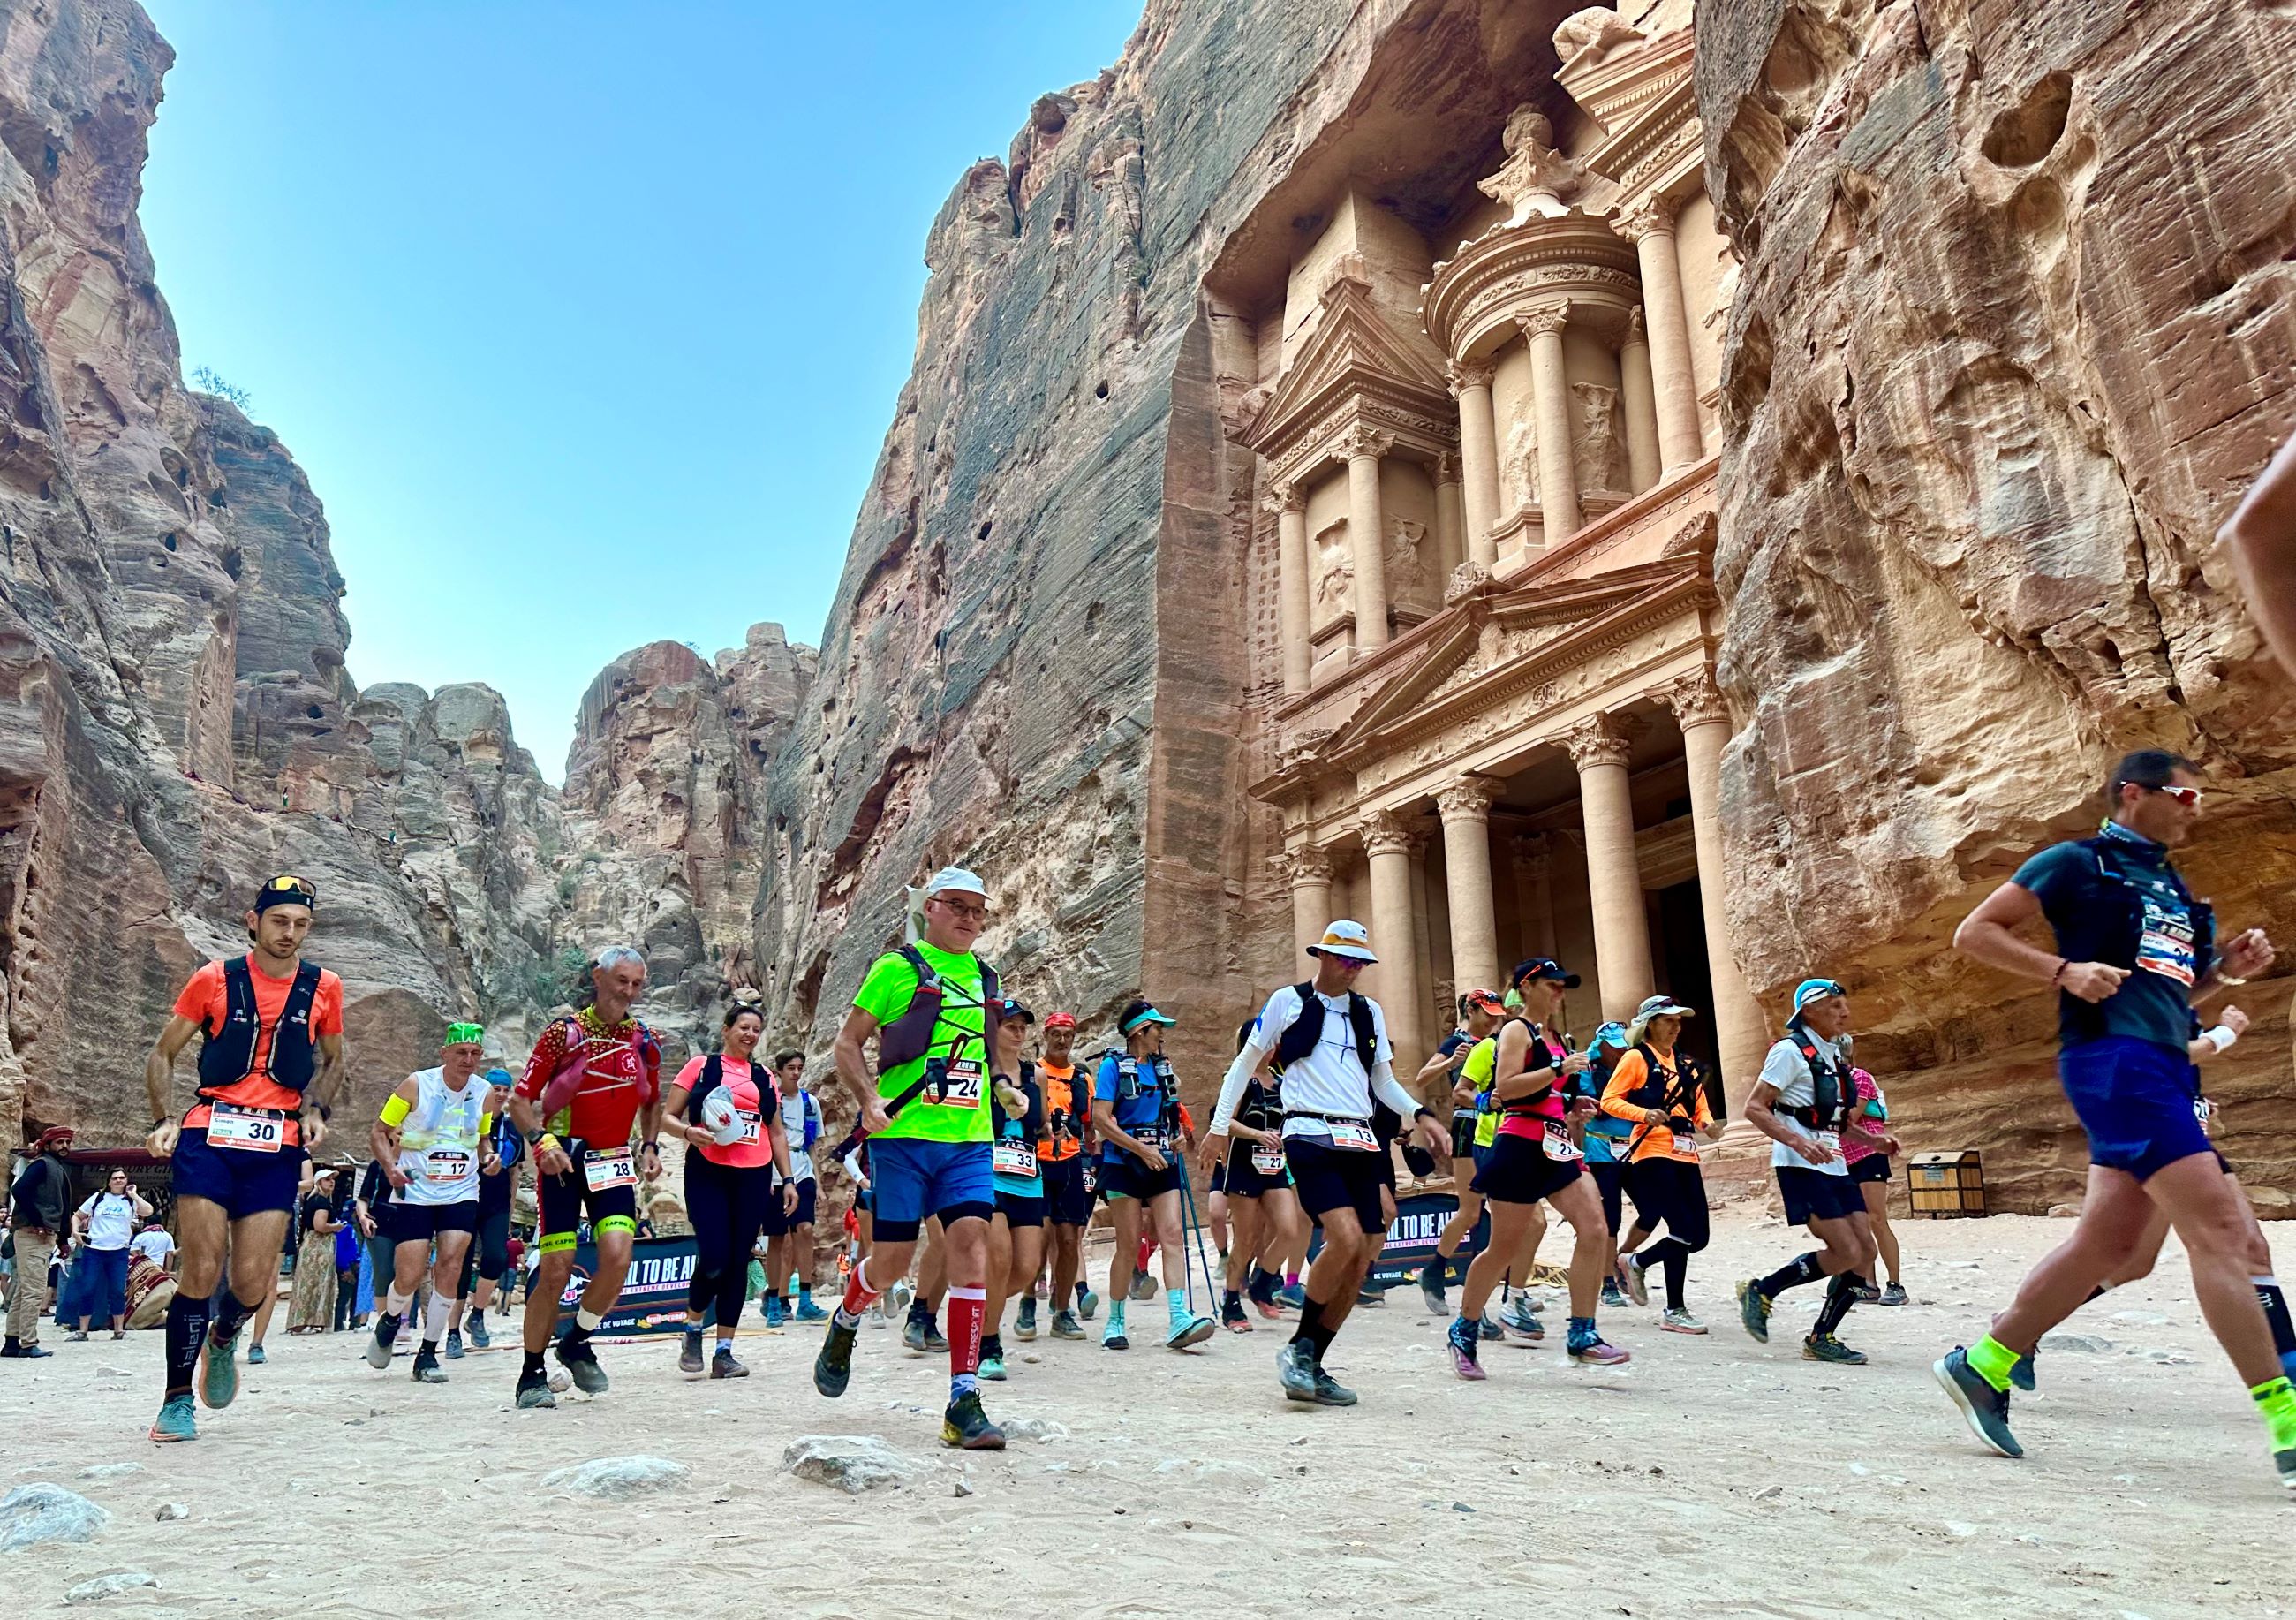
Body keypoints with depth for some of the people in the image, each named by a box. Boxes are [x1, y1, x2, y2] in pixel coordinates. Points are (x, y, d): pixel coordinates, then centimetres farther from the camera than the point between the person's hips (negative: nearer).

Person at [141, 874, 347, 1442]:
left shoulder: (323, 988, 7)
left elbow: (332, 1061, 21)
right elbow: (162, 1053, 11)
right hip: (209, 1136, -1)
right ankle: (177, 1398, 11)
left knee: (254, 1280, -2)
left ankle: (222, 1341, 34)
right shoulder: (215, 979, 3)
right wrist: (164, 1120, -2)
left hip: (278, 1147, 1)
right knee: (201, 1270, -7)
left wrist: (317, 1110, 3)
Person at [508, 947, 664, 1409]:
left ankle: (576, 1342, 10)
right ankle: (532, 1374, 14)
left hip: (613, 1160, 3)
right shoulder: (565, 1032, -6)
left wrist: (649, 1147, 7)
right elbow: (520, 1098, -4)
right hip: (563, 1158, -3)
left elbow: (651, 1102, 21)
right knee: (555, 1269, -5)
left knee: (617, 1253, -16)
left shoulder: (645, 1040, 6)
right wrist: (540, 1139, -20)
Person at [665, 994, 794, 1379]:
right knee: (713, 1258, -14)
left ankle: (724, 1352, 11)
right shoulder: (701, 1066, 5)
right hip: (708, 1173, -4)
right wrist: (689, 1131, -17)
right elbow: (667, 1117, 3)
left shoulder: (764, 1078, 15)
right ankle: (692, 1332, 13)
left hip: (754, 1177, 4)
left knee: (738, 1263, 3)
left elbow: (777, 1133, 20)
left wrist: (787, 1180, 13)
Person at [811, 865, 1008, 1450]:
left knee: (972, 1254, -8)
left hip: (969, 1140, 4)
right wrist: (870, 1100, -15)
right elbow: (847, 1042, -2)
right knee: (891, 1260, 3)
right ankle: (842, 1328, 38)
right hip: (904, 1137, -4)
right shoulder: (899, 967, -1)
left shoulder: (985, 978, 15)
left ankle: (964, 1404, -5)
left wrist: (1001, 1097, 17)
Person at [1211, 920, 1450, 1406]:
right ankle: (1298, 1346, -5)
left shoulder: (1369, 1011, 17)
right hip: (1310, 1135, -6)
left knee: (1359, 1262, 1)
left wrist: (1419, 1114, 6)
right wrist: (1220, 1123, 3)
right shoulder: (1287, 1001, 4)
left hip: (1360, 1142, 6)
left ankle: (1310, 1367, 14)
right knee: (1346, 1238, -24)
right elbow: (1245, 1064, 8)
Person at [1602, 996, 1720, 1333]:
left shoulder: (1686, 1063, 20)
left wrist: (1707, 1124, 1)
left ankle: (1635, 1262, 23)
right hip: (1652, 1153, -7)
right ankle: (1675, 1311, 6)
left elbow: (1700, 1106, 23)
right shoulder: (1636, 1058, 0)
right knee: (1683, 1229, -12)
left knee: (1698, 1235, 2)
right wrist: (1645, 1113, -20)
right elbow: (1609, 1100, -6)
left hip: (1685, 1155, 7)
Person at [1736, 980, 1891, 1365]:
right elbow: (1754, 1108, -15)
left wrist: (1871, 1138, 10)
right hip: (1800, 1165, -9)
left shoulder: (1835, 1053, 17)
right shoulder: (1791, 1050, -10)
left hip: (1833, 1164, 9)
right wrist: (1798, 1142, -27)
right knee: (1845, 1253, -14)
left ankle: (1822, 1338, 10)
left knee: (1866, 1251, 1)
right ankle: (1760, 1292, 1)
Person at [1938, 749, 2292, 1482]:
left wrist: (2225, 970, 11)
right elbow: (1974, 932, -4)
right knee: (2219, 1230, -13)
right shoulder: (2078, 863, -1)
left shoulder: (2173, 888, 23)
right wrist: (2065, 969, -16)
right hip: (2113, 1058, -9)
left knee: (2105, 1242, 7)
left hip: (2166, 1070, 9)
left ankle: (1981, 1366, 16)